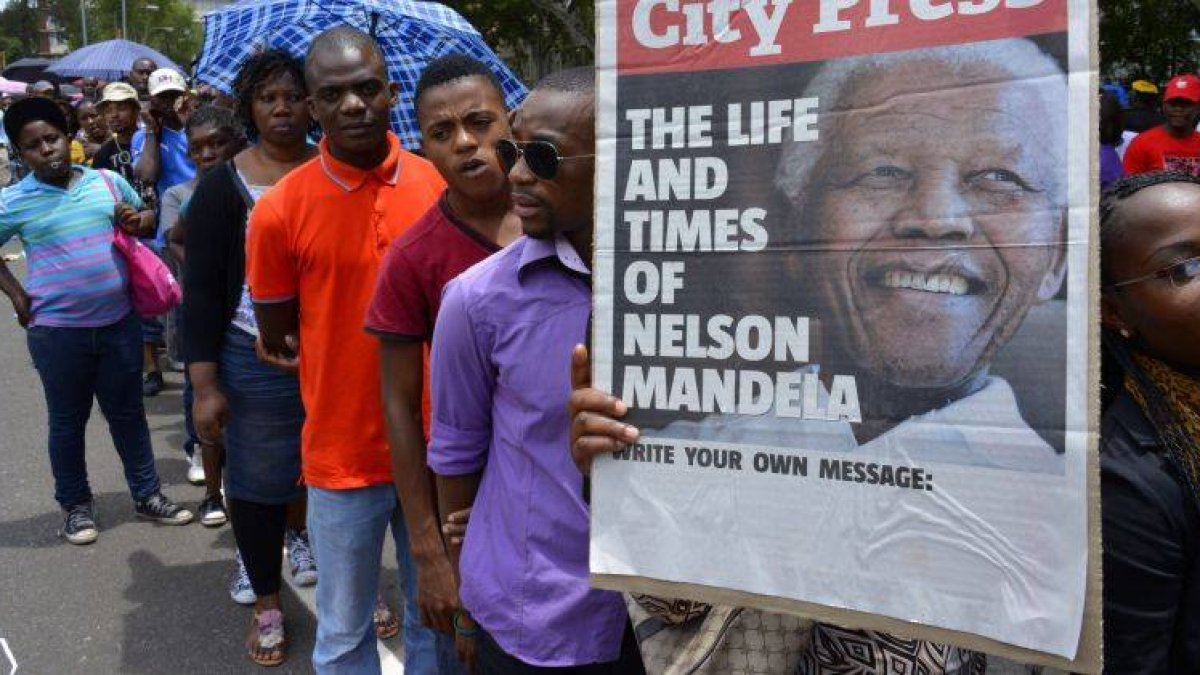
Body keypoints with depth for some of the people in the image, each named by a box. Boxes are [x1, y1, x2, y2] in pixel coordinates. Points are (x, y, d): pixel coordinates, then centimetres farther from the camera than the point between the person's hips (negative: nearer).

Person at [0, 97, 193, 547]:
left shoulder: (109, 181, 3)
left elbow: (145, 216, 18)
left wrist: (136, 220, -5)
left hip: (119, 321, 2)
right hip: (57, 330, -2)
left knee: (128, 412, 14)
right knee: (68, 421, 11)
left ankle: (147, 494, 28)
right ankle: (75, 505, 27)